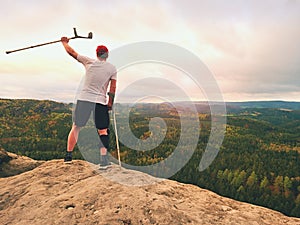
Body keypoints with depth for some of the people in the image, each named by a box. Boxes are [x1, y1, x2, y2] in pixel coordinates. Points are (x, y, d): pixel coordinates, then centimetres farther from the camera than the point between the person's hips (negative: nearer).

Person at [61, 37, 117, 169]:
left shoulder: (89, 62, 4)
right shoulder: (112, 68, 3)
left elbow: (71, 52, 14)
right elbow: (113, 88, 0)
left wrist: (64, 42, 32)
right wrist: (110, 103, 9)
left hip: (83, 99, 1)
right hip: (100, 102, -1)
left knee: (76, 127, 13)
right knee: (103, 131, 6)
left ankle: (68, 155, 19)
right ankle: (104, 159, 0)